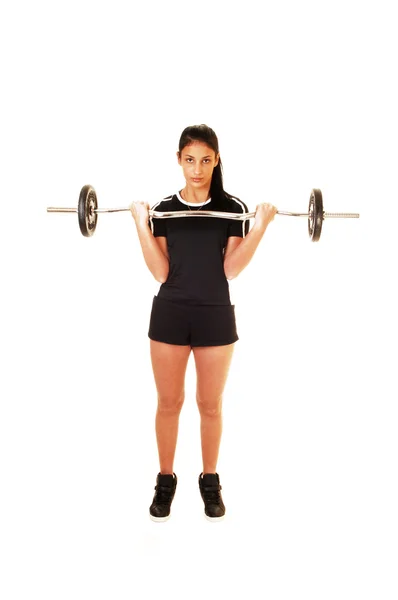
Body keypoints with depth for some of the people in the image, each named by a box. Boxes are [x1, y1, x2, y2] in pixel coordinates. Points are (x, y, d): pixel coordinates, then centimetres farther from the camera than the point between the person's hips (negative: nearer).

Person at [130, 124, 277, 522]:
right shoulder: (163, 209, 2)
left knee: (210, 405, 10)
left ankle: (210, 481, 27)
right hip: (169, 314, 1)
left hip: (215, 315, -1)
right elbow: (160, 272, -4)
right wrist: (141, 224, -10)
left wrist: (260, 226, -14)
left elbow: (231, 270, -8)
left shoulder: (233, 208, -1)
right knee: (168, 403, 9)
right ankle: (165, 480, 25)